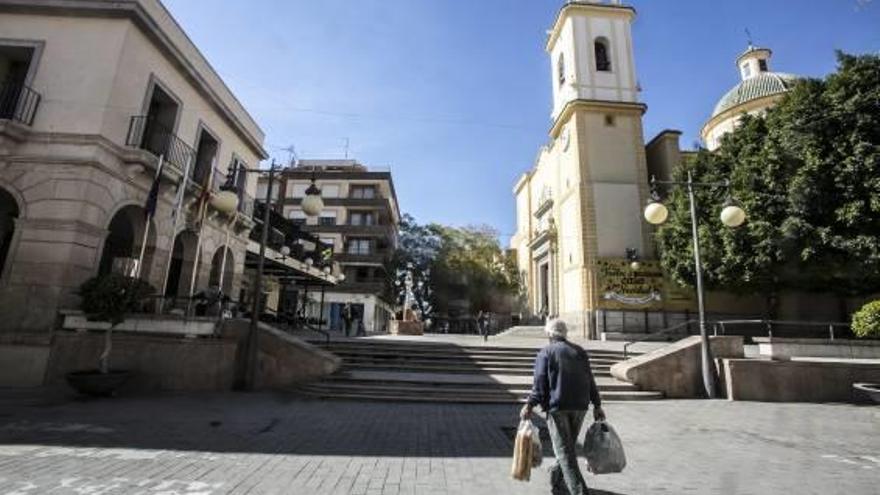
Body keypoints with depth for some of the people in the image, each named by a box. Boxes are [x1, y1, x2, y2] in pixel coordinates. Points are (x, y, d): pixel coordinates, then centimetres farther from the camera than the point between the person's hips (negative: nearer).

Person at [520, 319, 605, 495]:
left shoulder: (546, 352, -2)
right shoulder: (579, 351, 12)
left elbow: (540, 382, -10)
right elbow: (590, 381, 10)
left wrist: (530, 405, -8)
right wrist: (597, 405, 13)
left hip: (557, 406, -5)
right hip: (580, 406, 5)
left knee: (565, 451, -1)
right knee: (569, 446, 19)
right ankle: (557, 480, 32)